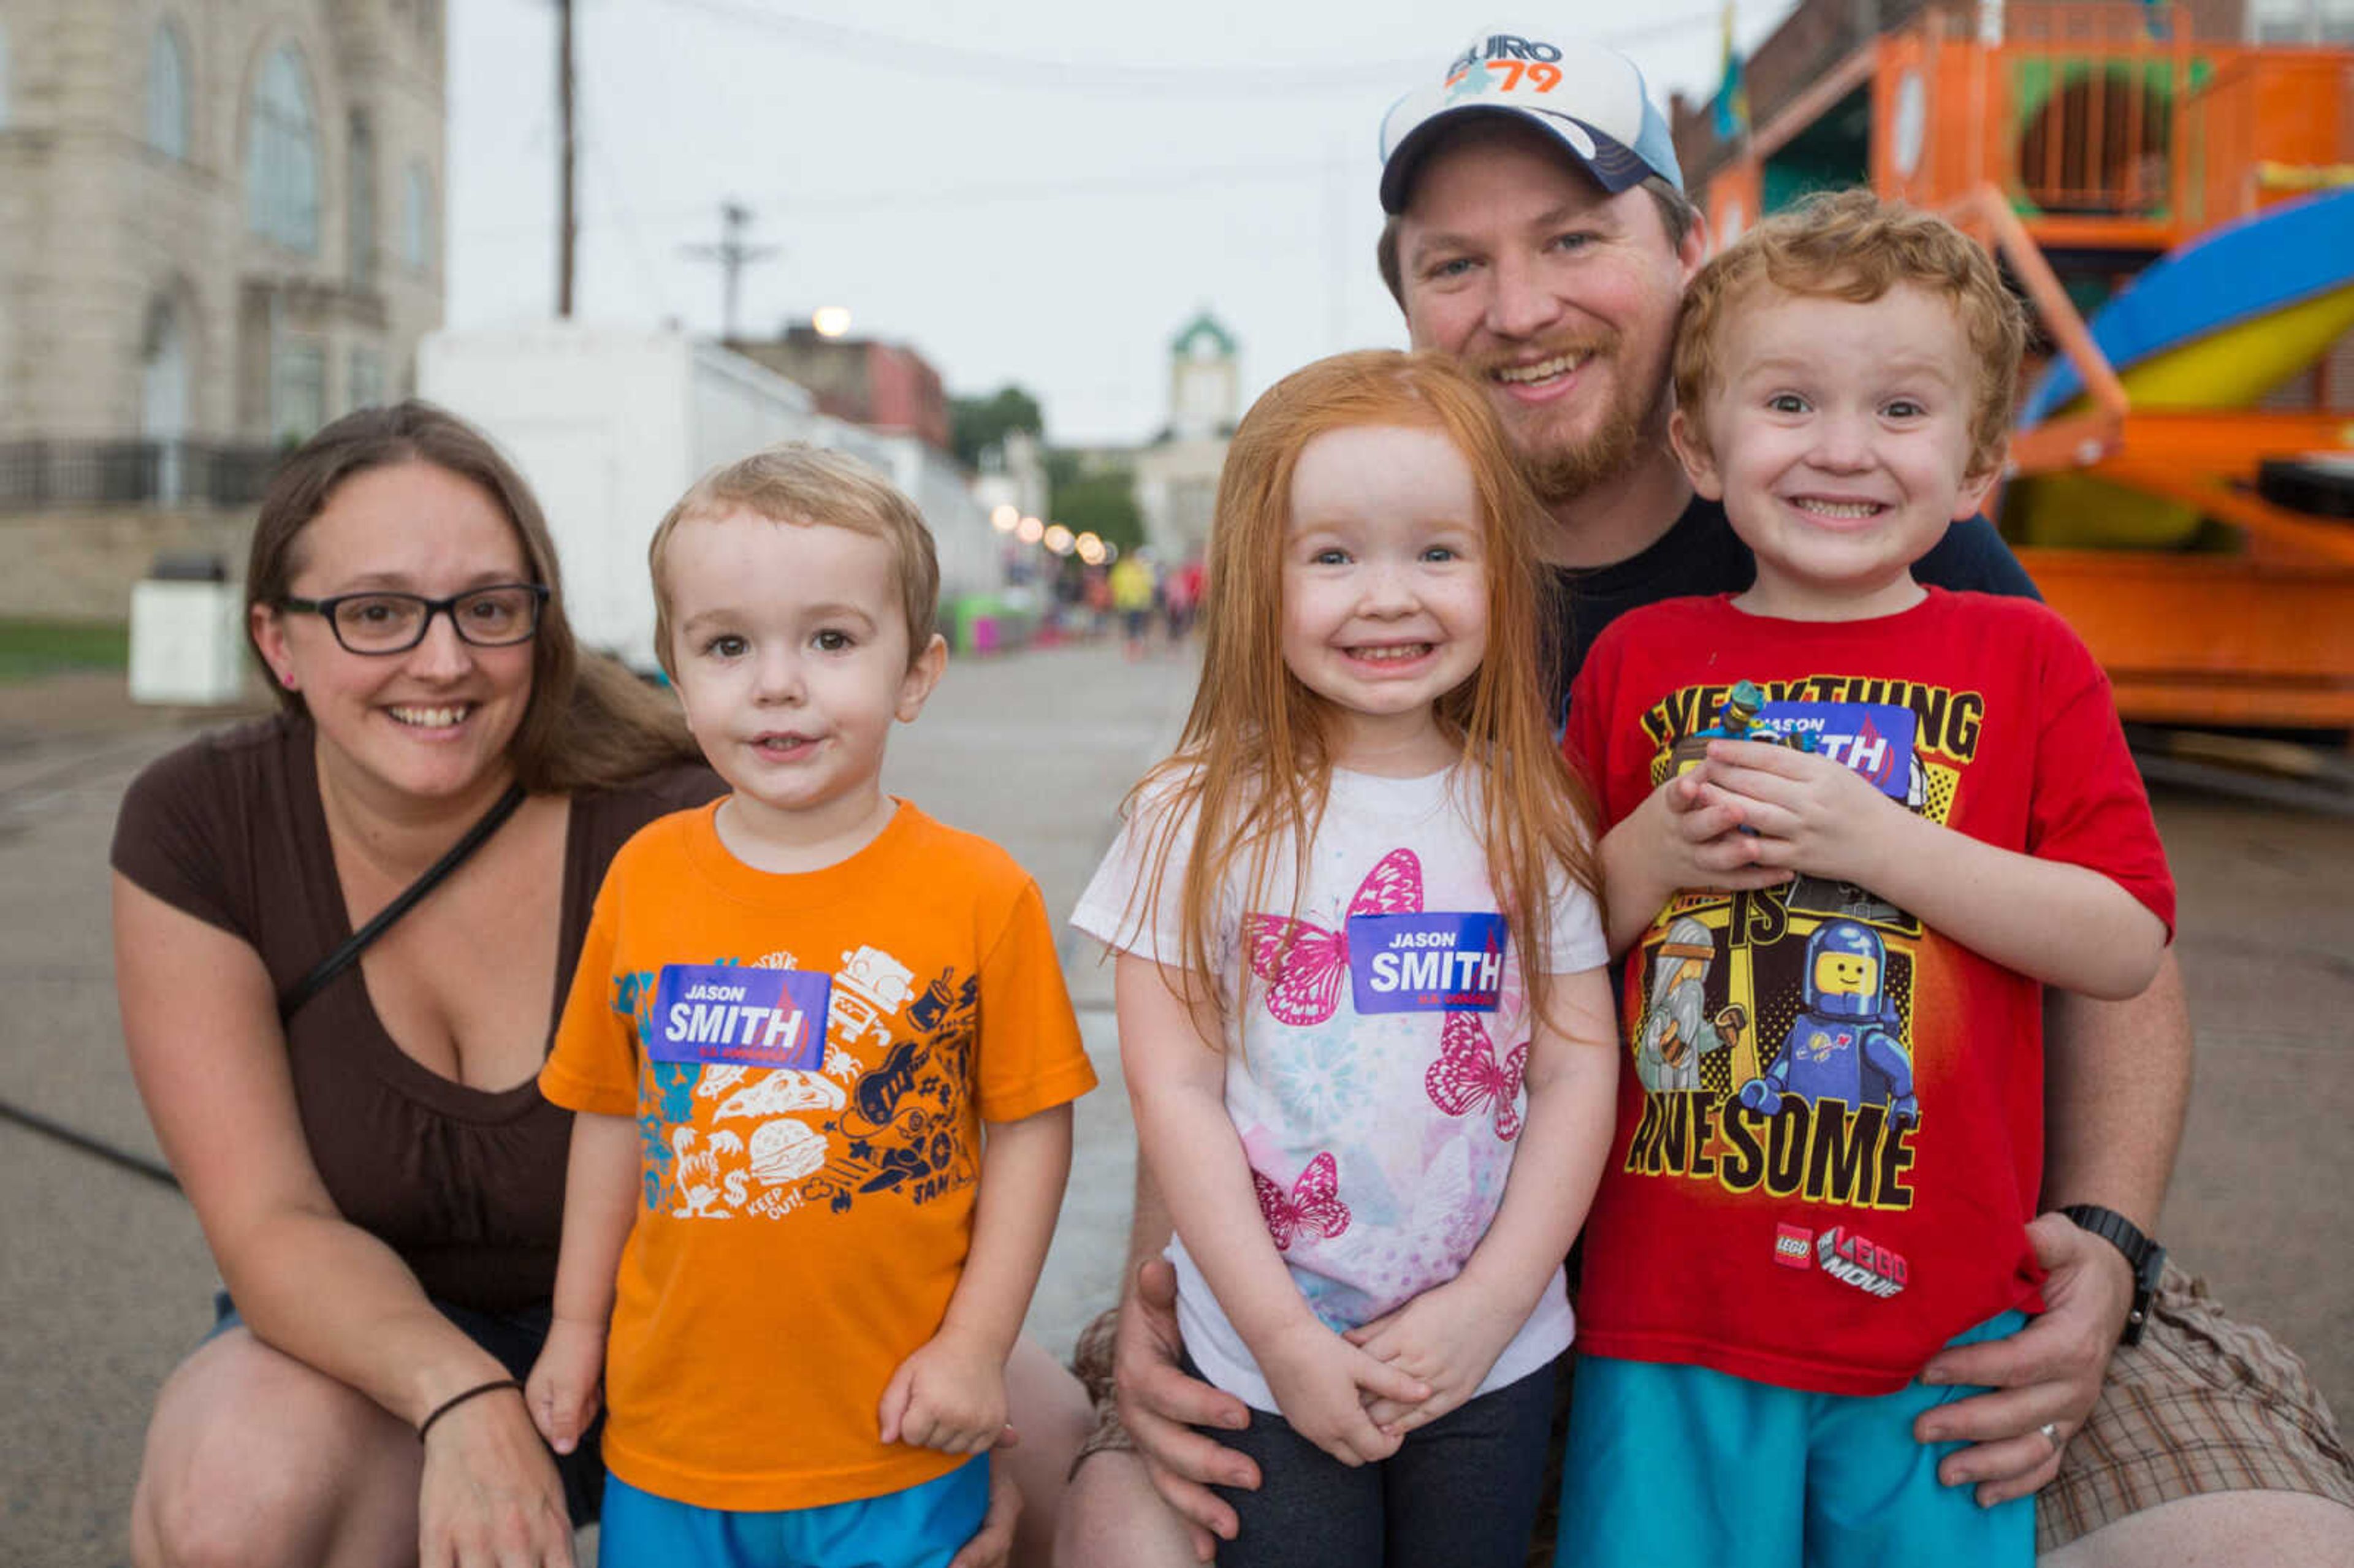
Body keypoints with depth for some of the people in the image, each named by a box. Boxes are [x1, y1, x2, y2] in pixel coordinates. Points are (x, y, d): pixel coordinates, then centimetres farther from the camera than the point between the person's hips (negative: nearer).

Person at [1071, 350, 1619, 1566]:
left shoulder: (1530, 818, -1)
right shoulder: (1199, 821, -8)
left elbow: (1577, 1067, -1)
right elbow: (1175, 1091, -9)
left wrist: (1488, 1304, -9)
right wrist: (1286, 1337, -11)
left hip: (1495, 1358, 2)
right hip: (1265, 1360, -2)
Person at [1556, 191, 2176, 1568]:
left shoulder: (2026, 661, 1)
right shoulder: (1639, 660, 5)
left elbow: (2127, 945, -7)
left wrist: (1880, 842, -17)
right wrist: (1652, 863, -12)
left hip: (1938, 1316, 0)